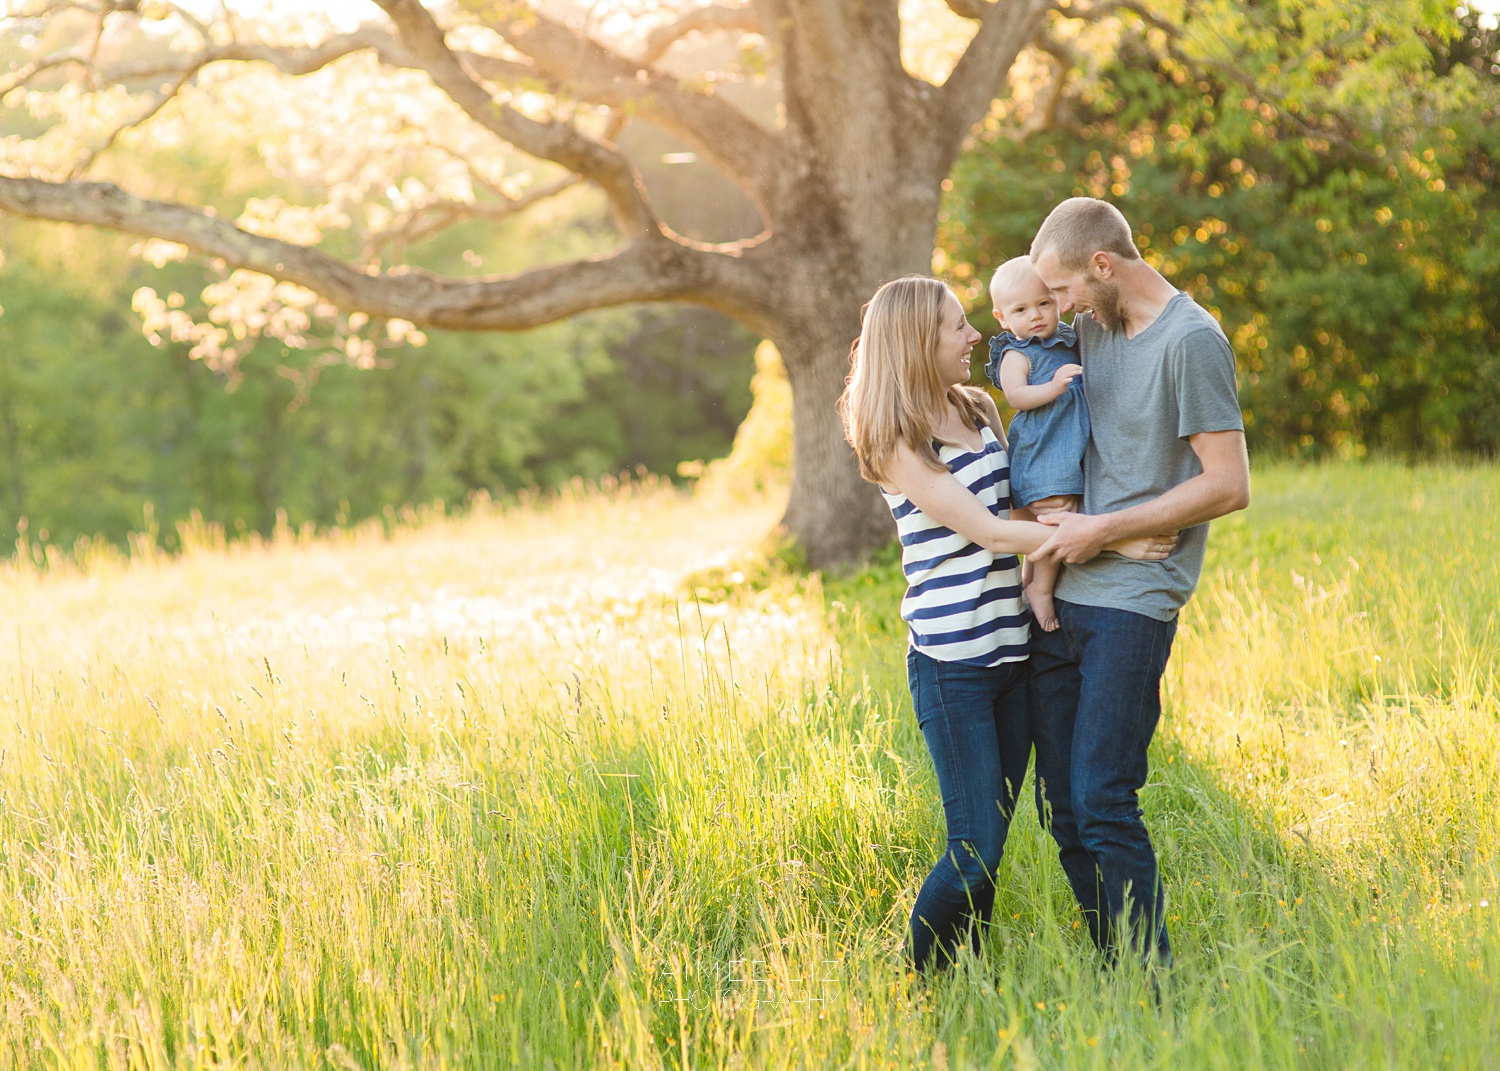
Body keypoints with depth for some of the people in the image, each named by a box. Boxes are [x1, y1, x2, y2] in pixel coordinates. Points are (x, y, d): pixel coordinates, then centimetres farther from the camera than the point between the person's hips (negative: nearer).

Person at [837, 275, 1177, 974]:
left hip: (1013, 650, 7)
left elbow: (1026, 505, 25)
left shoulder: (981, 411, 11)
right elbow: (988, 532, -17)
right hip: (952, 665, -7)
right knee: (974, 852, -8)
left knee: (994, 838, 8)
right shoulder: (897, 446, -11)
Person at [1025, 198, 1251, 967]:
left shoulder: (1191, 341, -10)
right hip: (1060, 597, 8)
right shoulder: (1093, 329, 14)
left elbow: (1228, 485, -15)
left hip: (1132, 603, -8)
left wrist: (1102, 530, -12)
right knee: (1060, 806, 7)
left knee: (1102, 804, -12)